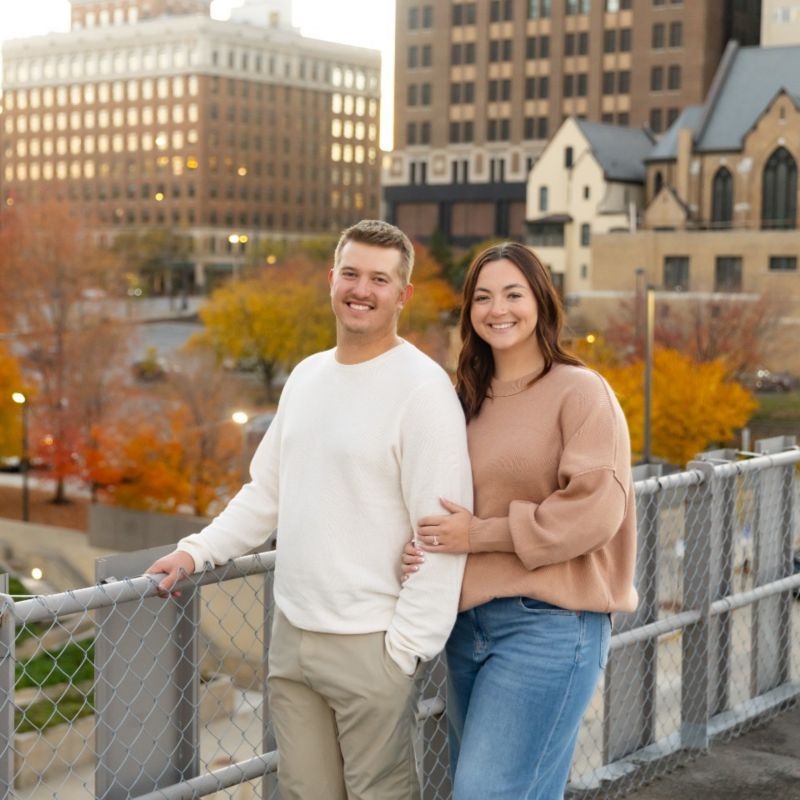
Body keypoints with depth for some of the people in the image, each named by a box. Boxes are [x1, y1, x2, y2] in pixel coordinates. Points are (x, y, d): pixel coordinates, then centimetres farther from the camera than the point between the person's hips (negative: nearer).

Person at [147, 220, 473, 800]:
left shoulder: (423, 388, -13)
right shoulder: (307, 375, 12)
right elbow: (268, 489, 19)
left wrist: (408, 644, -17)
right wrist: (198, 550, 9)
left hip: (369, 644, -7)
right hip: (291, 634, 7)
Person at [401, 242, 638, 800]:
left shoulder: (581, 392, -6)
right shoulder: (469, 399, 13)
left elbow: (595, 509, -16)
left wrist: (481, 533, -14)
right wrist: (421, 548, -1)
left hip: (548, 624, -7)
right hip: (469, 622, 7)